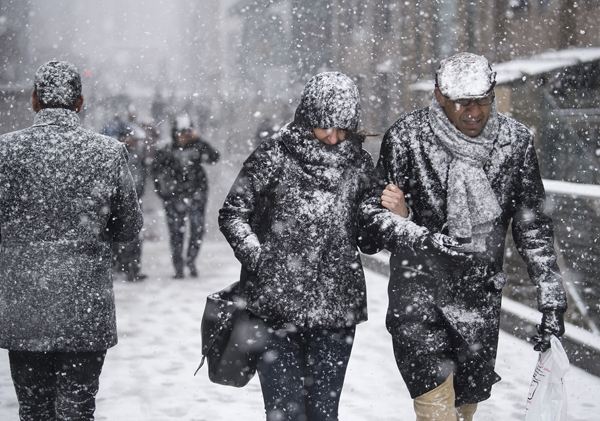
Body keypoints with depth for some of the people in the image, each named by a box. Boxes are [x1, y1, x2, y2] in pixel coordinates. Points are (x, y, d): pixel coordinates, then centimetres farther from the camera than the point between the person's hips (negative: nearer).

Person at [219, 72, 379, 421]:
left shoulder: (358, 163, 7)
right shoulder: (274, 157, -4)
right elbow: (232, 214, 2)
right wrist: (259, 259, -10)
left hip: (336, 313, 3)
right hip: (276, 310, -3)